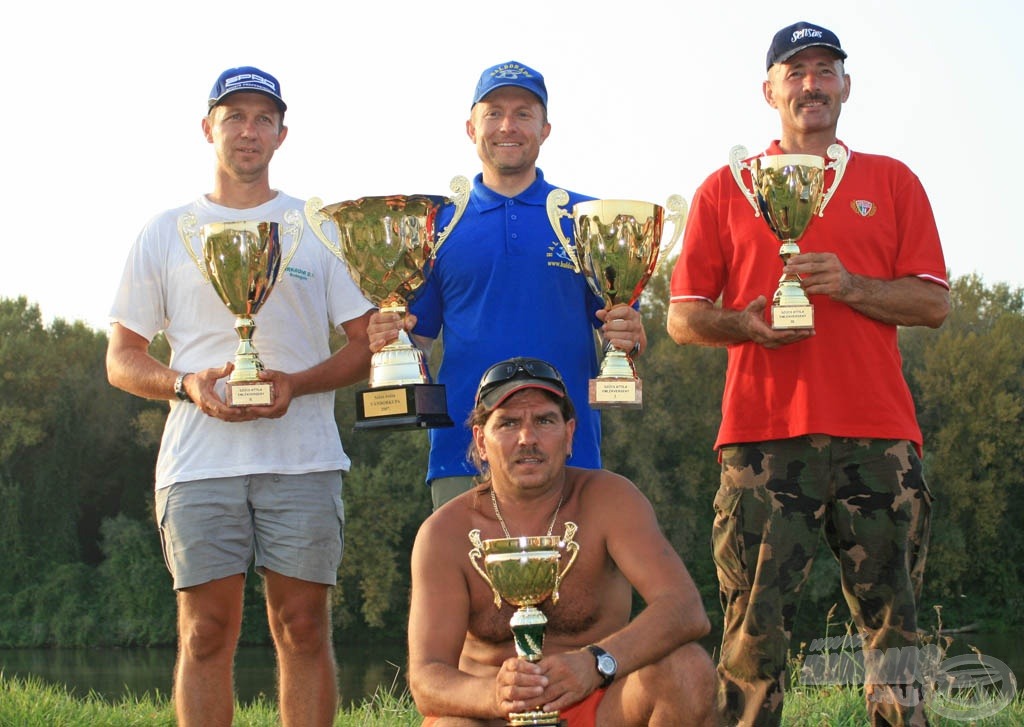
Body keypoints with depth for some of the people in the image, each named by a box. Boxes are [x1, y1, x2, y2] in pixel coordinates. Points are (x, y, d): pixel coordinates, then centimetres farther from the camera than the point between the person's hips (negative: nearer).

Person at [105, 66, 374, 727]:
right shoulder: (167, 232, 14)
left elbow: (369, 344, 9)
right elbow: (122, 360, 12)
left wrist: (295, 384, -9)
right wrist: (187, 384, -8)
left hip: (303, 457, 0)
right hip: (199, 461, 0)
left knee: (304, 628, -2)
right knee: (206, 633, -3)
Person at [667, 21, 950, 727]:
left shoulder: (892, 182, 16)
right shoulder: (725, 190, 14)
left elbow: (934, 302, 9)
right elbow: (683, 317, 11)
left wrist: (849, 285, -8)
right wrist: (744, 325, -9)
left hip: (877, 434, 1)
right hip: (764, 432, -1)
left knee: (894, 623, 0)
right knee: (757, 625, -6)